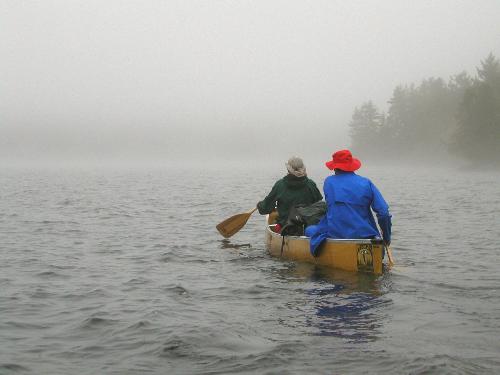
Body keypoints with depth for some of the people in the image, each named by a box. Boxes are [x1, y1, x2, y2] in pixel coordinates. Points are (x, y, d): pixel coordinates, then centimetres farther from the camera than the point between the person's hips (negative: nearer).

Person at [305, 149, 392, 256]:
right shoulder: (366, 183, 0)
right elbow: (383, 212, -5)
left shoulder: (328, 182, 3)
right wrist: (386, 237, 6)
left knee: (309, 230, 21)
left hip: (335, 235, -1)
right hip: (363, 235, 2)